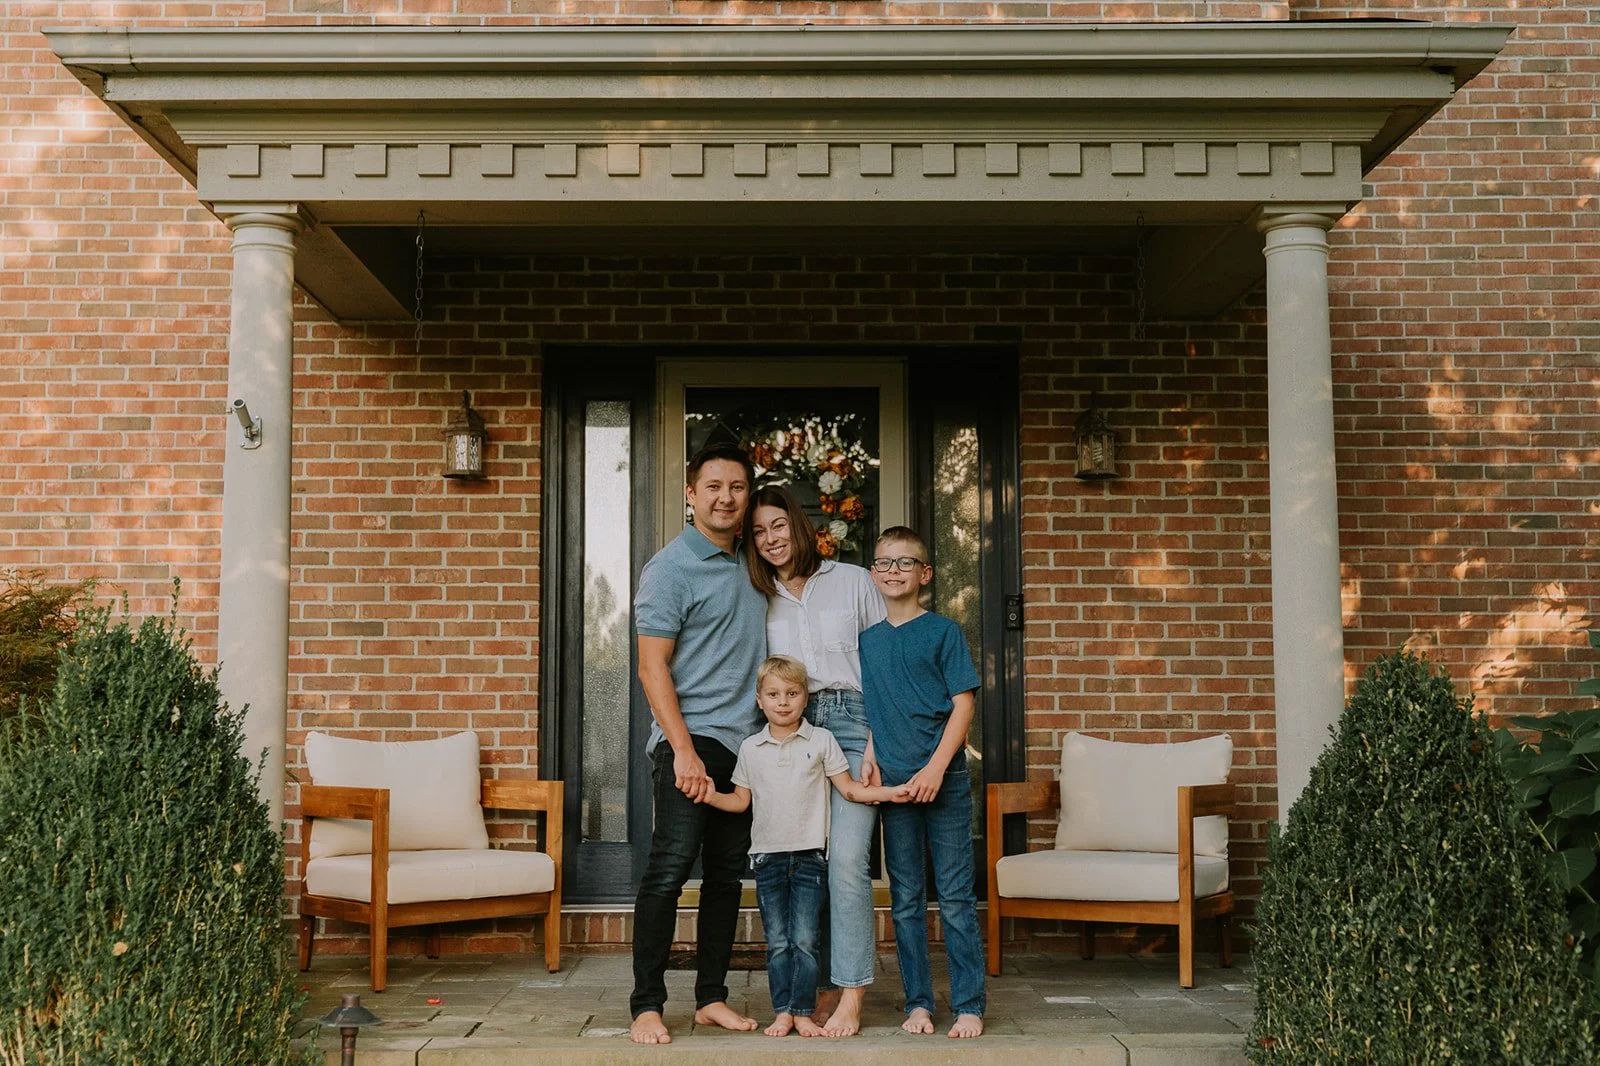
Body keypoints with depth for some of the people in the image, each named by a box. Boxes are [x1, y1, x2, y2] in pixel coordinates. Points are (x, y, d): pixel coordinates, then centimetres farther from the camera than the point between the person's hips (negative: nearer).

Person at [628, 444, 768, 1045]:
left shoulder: (750, 567, 15)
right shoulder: (672, 567, -5)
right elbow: (653, 666, -11)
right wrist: (684, 751, -18)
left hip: (747, 741, 7)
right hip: (691, 738, -7)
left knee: (727, 875, 9)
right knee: (670, 868, -12)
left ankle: (711, 999, 17)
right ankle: (646, 1006, -5)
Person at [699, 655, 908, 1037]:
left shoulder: (821, 740, 1)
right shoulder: (751, 748, 7)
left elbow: (849, 788, 2)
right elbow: (741, 800, 11)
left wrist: (889, 793, -11)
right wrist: (710, 797, -6)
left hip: (809, 855, -2)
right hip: (768, 856, 2)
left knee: (804, 940, -3)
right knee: (777, 943, 5)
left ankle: (803, 1012, 5)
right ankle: (782, 1012, 12)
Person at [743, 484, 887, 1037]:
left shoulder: (853, 581, 7)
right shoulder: (762, 601, 16)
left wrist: (876, 743, -6)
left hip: (851, 722, -3)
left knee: (846, 858, -15)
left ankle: (851, 999, -11)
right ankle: (817, 991, 7)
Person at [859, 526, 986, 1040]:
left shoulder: (943, 631, 0)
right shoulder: (867, 640, 11)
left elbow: (963, 703, -5)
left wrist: (936, 767, -13)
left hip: (944, 779, -4)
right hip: (893, 783, 4)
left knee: (956, 897, 0)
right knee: (905, 900, 8)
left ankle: (969, 1006, 7)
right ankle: (918, 1002, 17)